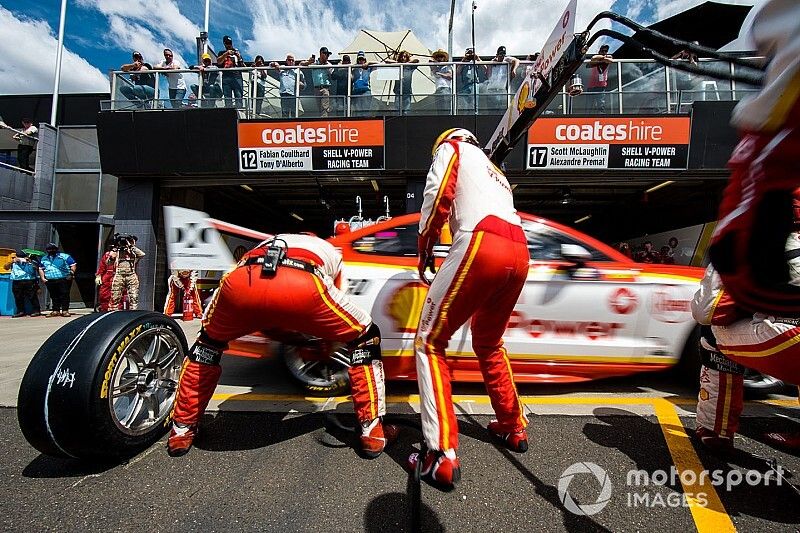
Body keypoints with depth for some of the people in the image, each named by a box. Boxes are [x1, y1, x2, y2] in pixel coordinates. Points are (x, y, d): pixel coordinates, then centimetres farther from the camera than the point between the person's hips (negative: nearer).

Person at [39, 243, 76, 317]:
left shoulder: (64, 256, 4)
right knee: (54, 296, 7)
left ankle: (65, 310, -5)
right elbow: (41, 269, 26)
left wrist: (71, 273, -12)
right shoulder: (44, 258, 20)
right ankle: (56, 311, 13)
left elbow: (73, 265, -1)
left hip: (63, 280, -5)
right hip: (50, 281, 5)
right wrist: (42, 277, 14)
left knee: (64, 295, -7)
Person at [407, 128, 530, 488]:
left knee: (430, 342, 0)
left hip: (482, 243, -8)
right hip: (520, 252, 8)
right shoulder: (496, 173, 39)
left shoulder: (451, 148, 20)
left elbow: (438, 195, 1)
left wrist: (424, 249, 9)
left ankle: (442, 456, -3)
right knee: (488, 344, 25)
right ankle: (514, 428, 35)